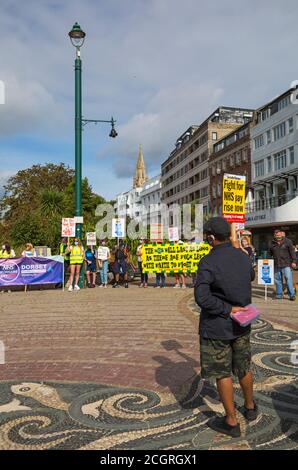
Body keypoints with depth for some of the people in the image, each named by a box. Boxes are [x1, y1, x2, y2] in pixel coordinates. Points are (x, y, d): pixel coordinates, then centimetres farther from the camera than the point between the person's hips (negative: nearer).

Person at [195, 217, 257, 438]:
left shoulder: (209, 262, -21)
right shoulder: (243, 256, -2)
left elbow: (202, 297, -29)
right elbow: (251, 276, 20)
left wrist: (228, 309, -20)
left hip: (217, 327, -6)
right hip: (241, 324, 6)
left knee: (223, 373, 8)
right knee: (243, 368, 23)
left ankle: (231, 422, 21)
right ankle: (250, 407, 43)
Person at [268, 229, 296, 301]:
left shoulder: (288, 242, 1)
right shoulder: (272, 243, 11)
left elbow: (292, 252, -1)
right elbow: (270, 254, 18)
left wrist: (293, 261, -7)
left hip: (286, 264, -4)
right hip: (276, 265, 4)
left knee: (289, 279, -7)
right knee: (278, 280, 8)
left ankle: (292, 295, -1)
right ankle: (279, 295, 18)